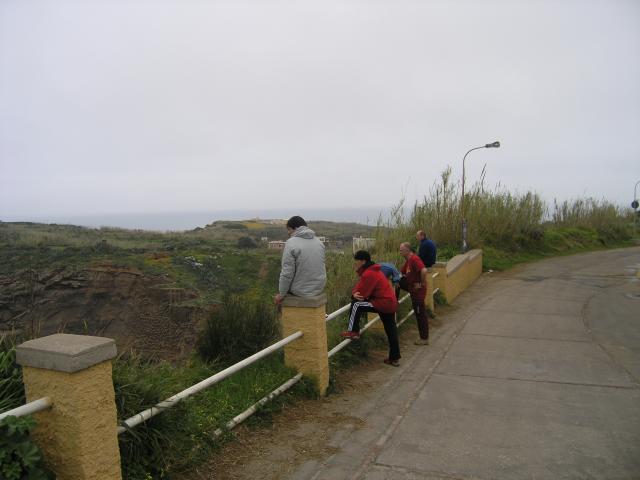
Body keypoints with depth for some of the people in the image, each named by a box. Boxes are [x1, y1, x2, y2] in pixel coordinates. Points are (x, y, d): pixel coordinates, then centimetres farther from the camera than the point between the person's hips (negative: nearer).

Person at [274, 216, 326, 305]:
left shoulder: (291, 243, -18)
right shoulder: (318, 241, 3)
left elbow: (287, 273, -19)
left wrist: (281, 295, -9)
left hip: (301, 290, -6)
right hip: (319, 288, 6)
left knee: (283, 281, 24)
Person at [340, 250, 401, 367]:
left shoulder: (368, 274, -18)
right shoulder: (371, 270, 14)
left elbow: (362, 294, -17)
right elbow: (360, 287, 15)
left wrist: (355, 294, 4)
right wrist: (355, 293, -6)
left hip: (383, 303, -10)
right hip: (390, 303, 10)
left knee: (356, 305, -11)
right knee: (391, 332, 15)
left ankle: (353, 331, -2)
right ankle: (394, 358, 25)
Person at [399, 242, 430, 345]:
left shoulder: (414, 259, -22)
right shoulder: (408, 261, 10)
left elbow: (424, 270, -36)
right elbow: (400, 274, 17)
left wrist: (422, 284, -24)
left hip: (418, 290, -9)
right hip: (412, 287, 9)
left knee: (420, 314, 0)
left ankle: (424, 339, 12)